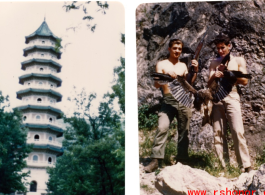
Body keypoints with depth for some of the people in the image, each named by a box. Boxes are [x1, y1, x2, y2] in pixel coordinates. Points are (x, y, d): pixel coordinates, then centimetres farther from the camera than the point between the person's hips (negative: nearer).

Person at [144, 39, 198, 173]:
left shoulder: (183, 65, 18)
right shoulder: (162, 64, 7)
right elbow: (157, 84, -2)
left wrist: (195, 71, -2)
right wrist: (166, 75, -19)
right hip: (168, 101, -4)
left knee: (184, 131, 4)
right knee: (162, 128, -20)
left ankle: (182, 159, 12)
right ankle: (155, 160, -19)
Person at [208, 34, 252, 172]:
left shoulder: (239, 60, 12)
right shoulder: (214, 63, 17)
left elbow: (244, 81, 3)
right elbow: (209, 84, 12)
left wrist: (228, 72, -5)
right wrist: (214, 76, -9)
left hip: (231, 96, -3)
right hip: (216, 98, 3)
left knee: (237, 131, -14)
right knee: (218, 133, -4)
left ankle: (246, 166, -12)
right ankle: (223, 165, -3)